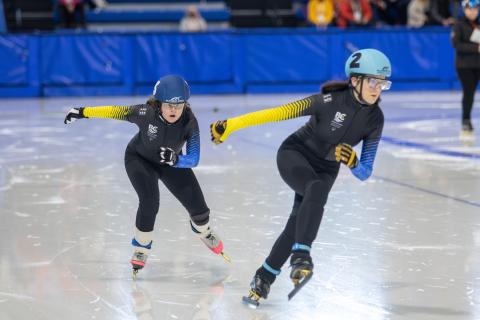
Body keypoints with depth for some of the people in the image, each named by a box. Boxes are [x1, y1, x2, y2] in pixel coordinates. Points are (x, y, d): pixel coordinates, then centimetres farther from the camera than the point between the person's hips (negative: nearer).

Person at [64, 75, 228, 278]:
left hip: (170, 161, 2)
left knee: (197, 204, 0)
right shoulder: (146, 113, -35)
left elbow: (193, 159, -32)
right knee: (150, 202, -24)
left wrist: (174, 159, -52)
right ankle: (141, 246, 2)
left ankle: (203, 230, 37)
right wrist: (83, 112, -17)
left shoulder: (189, 122, -32)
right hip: (139, 158, -2)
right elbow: (116, 112, -20)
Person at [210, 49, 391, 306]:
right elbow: (279, 113, -24)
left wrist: (352, 161, -29)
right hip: (295, 154, -4)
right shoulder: (331, 100, -25)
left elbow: (364, 172, -5)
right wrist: (232, 124, -28)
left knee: (298, 224, -8)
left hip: (325, 170, 5)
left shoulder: (374, 119, -10)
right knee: (317, 189, -36)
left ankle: (264, 278, 10)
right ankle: (301, 256, -41)